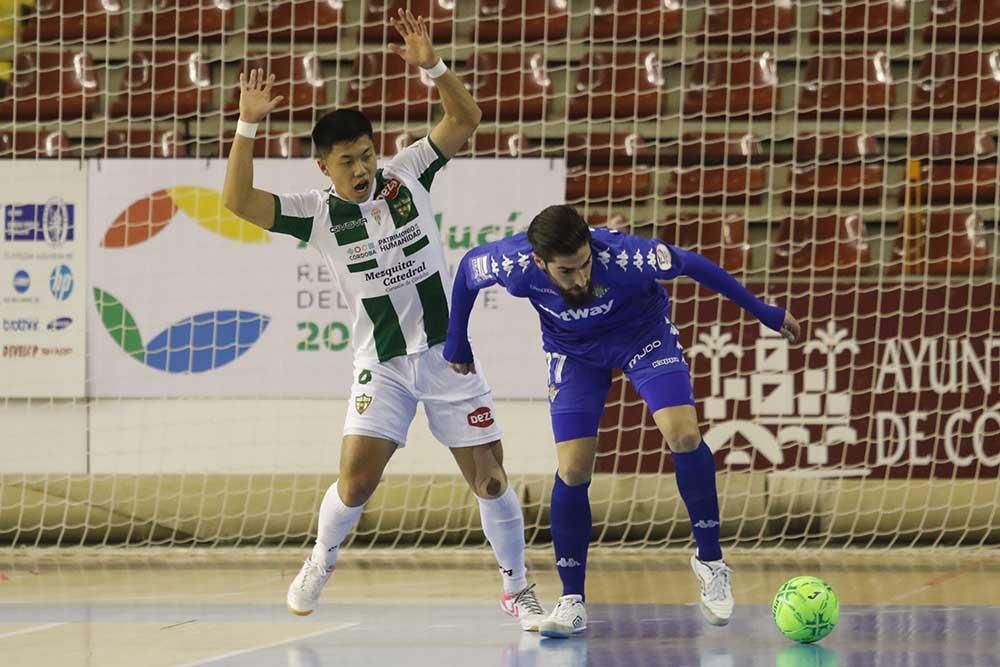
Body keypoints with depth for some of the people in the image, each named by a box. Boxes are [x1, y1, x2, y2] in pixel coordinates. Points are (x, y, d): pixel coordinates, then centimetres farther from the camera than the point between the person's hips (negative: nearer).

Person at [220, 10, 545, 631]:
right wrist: (249, 125, -22)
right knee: (356, 480, -11)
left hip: (448, 352, 1)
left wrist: (432, 64, -16)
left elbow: (466, 118, -1)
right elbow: (238, 201, -15)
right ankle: (320, 562, 19)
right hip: (383, 364, -1)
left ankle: (519, 590, 17)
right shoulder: (316, 212, -5)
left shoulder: (407, 175, -1)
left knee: (491, 478, 0)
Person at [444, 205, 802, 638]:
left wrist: (763, 312, -11)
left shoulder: (622, 256, -38)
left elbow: (692, 265, -21)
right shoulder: (513, 265, -33)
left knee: (683, 437, -21)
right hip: (573, 350, 2)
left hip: (644, 333, -1)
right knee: (572, 471, -8)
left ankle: (710, 561, -2)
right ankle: (572, 601, 5)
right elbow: (467, 267, -9)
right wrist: (457, 342, 4)